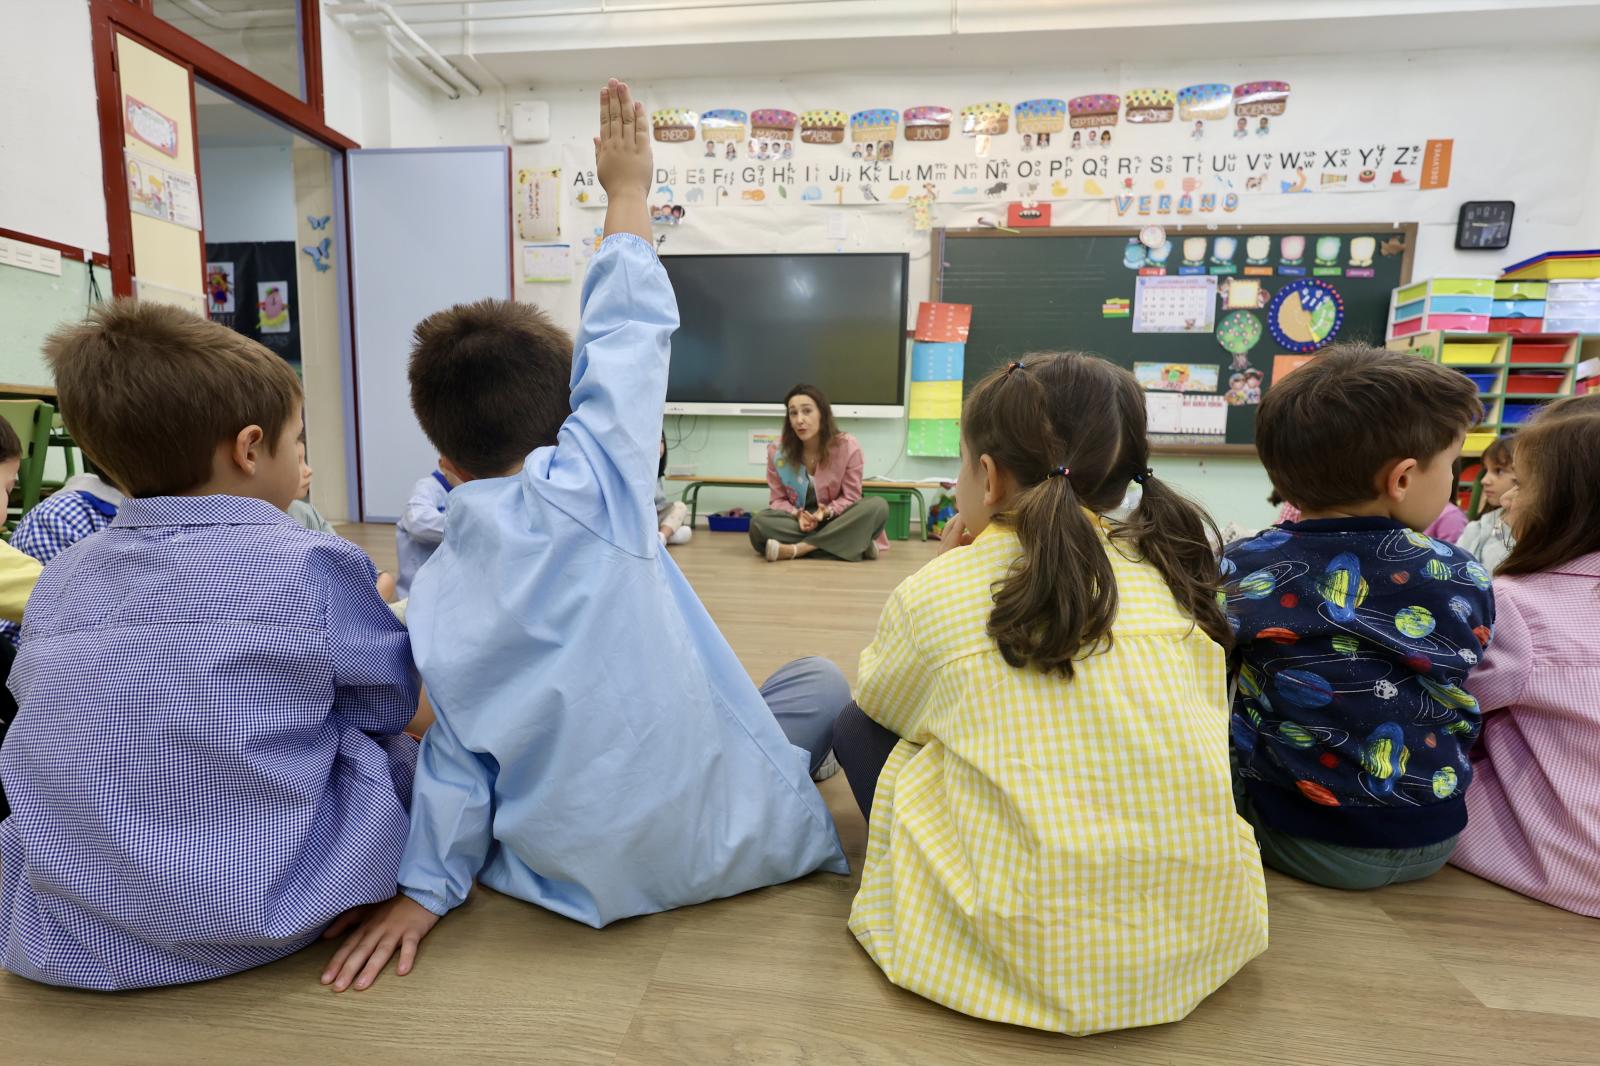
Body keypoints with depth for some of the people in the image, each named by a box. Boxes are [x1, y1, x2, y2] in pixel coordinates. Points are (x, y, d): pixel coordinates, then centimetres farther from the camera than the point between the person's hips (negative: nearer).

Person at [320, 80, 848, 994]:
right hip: (716, 847, -4)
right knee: (821, 680, 17)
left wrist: (424, 887, 12)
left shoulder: (433, 596, -5)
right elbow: (629, 332, -8)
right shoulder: (588, 487, -20)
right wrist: (628, 192, 4)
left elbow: (457, 760, -1)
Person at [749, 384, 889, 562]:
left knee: (878, 506, -29)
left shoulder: (847, 446, -12)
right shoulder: (777, 452, -9)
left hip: (835, 520, 0)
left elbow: (850, 497, -6)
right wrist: (798, 514, -24)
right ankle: (854, 544, -32)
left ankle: (796, 549, -31)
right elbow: (779, 499, -2)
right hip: (798, 521, 0)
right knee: (759, 524, -31)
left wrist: (827, 512, -27)